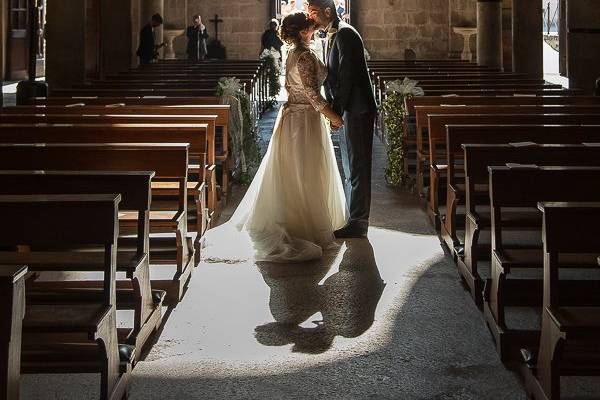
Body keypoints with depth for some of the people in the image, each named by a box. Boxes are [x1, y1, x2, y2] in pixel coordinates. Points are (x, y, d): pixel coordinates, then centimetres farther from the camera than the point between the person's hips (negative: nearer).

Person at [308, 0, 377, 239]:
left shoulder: (344, 34, -15)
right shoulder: (333, 35, 15)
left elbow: (346, 76, -20)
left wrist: (337, 111, -18)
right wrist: (334, 109, 10)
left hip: (357, 111, -10)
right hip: (348, 111, 10)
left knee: (357, 167, -4)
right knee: (352, 167, 16)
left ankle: (357, 223, 2)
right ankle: (354, 219, 25)